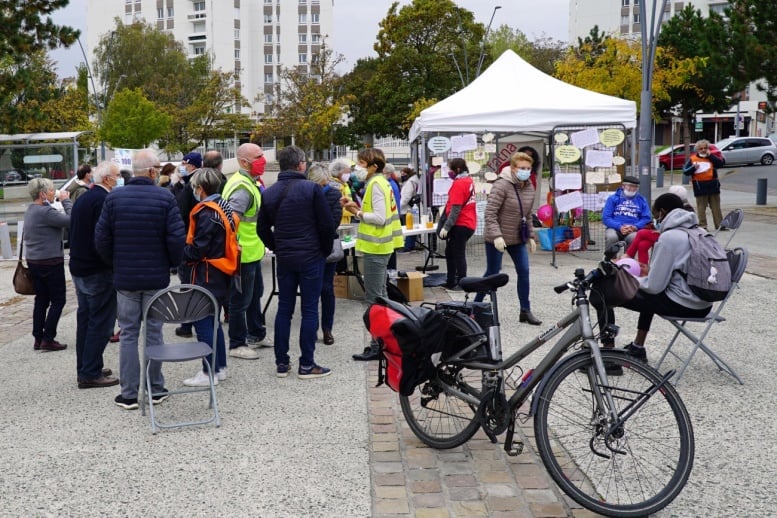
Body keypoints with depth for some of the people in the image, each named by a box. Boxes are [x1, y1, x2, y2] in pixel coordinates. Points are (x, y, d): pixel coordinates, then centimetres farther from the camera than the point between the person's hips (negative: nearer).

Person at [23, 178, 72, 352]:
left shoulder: (30, 210, 11)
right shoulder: (46, 212, -20)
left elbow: (25, 235, 20)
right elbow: (71, 220, -24)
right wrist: (66, 200, -12)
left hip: (33, 260, 9)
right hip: (50, 262, -9)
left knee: (41, 299, 13)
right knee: (58, 300, 0)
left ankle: (38, 339, 16)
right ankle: (48, 339, -2)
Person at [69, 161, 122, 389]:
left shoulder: (82, 199, 13)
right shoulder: (104, 200, -18)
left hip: (79, 268, 10)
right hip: (98, 270, -10)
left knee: (85, 318, 16)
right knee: (101, 321, -3)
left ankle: (84, 368, 24)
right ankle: (91, 373, -1)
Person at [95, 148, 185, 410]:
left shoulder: (114, 197, -3)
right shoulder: (165, 198, -9)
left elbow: (101, 238, -2)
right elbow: (176, 238, -12)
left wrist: (114, 263, 14)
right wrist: (172, 263, 7)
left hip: (125, 278, 1)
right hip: (157, 278, -1)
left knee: (128, 334, 7)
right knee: (154, 332, 9)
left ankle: (129, 394, 10)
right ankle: (156, 389, 17)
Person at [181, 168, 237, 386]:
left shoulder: (207, 213, -18)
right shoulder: (224, 207, 10)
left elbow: (198, 249, -21)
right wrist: (188, 250, 15)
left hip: (207, 275, -9)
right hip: (221, 273, 9)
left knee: (202, 322, -3)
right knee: (213, 321, 17)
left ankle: (209, 373, 1)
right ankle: (220, 367, 24)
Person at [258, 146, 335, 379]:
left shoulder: (269, 193, 6)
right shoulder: (312, 189, -10)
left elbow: (262, 228, 10)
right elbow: (327, 225, -9)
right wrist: (326, 250, 6)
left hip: (284, 258, 5)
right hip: (311, 257, -5)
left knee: (284, 308, 11)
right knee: (309, 309, 1)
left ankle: (281, 363, 15)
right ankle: (306, 365, 4)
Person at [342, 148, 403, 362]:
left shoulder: (376, 184, -15)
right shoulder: (380, 182, 15)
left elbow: (380, 218, -23)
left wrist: (357, 212, -14)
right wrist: (358, 208, 4)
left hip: (375, 247, -11)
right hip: (380, 246, 11)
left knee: (374, 298, -6)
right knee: (380, 295, 16)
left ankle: (377, 345, -2)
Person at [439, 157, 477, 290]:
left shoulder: (459, 183, -17)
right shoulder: (468, 180, 9)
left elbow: (456, 209, -21)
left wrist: (446, 227, -20)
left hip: (461, 225, -9)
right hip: (469, 223, 9)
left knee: (458, 254, 1)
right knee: (450, 252, 16)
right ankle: (451, 282, 22)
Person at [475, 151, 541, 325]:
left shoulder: (529, 187, 5)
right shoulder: (501, 185, -18)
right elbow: (490, 213, -21)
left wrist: (531, 236, 12)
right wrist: (496, 236, -29)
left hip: (518, 238, 7)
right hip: (498, 239, -6)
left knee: (524, 272, 4)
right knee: (492, 274, 2)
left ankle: (525, 311, 13)